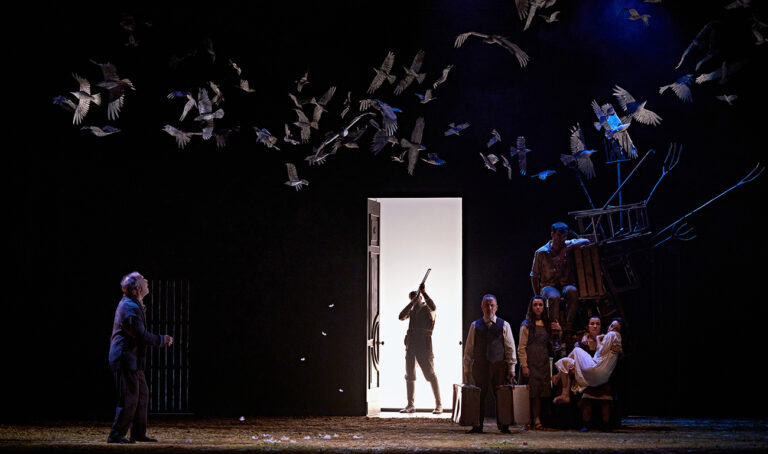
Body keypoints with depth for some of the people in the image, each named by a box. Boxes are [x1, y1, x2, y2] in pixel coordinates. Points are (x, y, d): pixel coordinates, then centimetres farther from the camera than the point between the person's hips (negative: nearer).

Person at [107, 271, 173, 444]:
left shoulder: (134, 305, 14)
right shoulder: (130, 308, -19)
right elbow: (142, 336, -20)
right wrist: (162, 340, -8)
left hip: (133, 361, 11)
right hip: (126, 360, -11)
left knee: (142, 395, 15)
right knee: (129, 399, -6)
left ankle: (139, 433, 21)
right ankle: (116, 435, 1)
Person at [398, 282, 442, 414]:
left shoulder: (427, 308, 3)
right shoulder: (411, 310, 18)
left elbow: (433, 307, -21)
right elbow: (401, 317, 0)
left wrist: (424, 293, -26)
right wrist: (412, 303, -7)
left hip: (424, 345, -6)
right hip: (411, 346, 6)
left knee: (431, 375, -6)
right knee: (409, 376, 7)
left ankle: (438, 404, -3)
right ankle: (410, 405, 13)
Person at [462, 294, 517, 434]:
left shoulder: (504, 325, 7)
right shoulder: (475, 326, 9)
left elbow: (510, 348, 7)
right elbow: (468, 348, 9)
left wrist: (511, 368, 1)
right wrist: (467, 368, 5)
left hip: (499, 365, 0)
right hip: (480, 366, 1)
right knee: (479, 396, 0)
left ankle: (503, 425, 5)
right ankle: (477, 426, 5)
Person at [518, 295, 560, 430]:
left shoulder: (547, 324, 16)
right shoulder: (526, 325, 1)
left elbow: (551, 344, 20)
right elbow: (521, 348, -4)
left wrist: (558, 331, 5)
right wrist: (524, 366, -13)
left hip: (544, 363, 5)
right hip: (531, 363, -4)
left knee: (542, 392, -2)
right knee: (534, 392, -8)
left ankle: (537, 420, -3)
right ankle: (536, 421, -7)